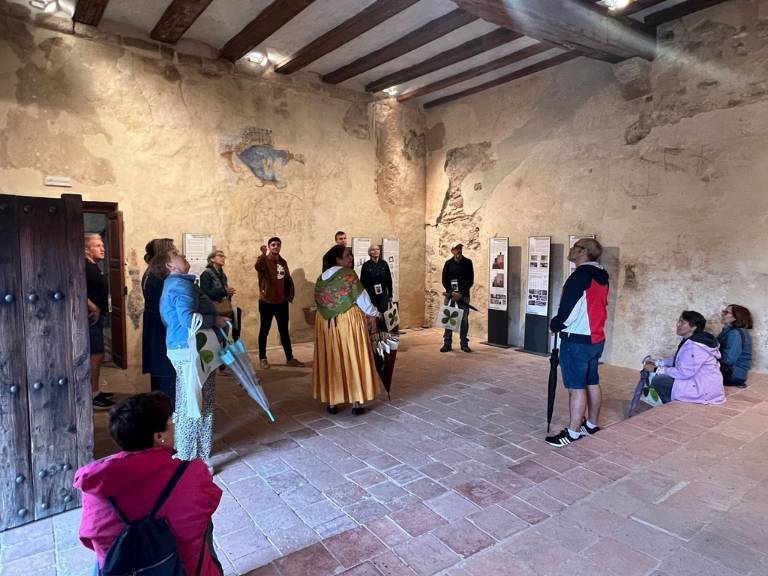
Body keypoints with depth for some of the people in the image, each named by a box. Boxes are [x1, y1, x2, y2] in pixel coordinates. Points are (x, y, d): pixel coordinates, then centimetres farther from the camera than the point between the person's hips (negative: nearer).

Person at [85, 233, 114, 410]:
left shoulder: (94, 267, 14)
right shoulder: (85, 267, -16)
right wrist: (94, 308, -21)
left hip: (97, 317, 10)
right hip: (92, 317, -10)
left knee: (97, 356, 15)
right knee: (96, 355, -6)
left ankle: (95, 392, 25)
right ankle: (92, 396, 2)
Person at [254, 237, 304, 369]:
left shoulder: (283, 262, 10)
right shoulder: (264, 261, -8)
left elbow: (288, 279, 18)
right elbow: (257, 267, -33)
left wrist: (290, 294, 11)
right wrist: (264, 254, -39)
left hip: (282, 302, 5)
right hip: (266, 302, -5)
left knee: (284, 331, 10)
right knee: (264, 330, 7)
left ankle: (289, 358, 17)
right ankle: (262, 358, 18)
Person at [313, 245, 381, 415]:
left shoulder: (321, 279, 6)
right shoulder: (348, 274, -11)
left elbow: (319, 302, 12)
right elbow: (362, 298, -9)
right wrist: (373, 314, 6)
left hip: (326, 323, 5)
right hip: (348, 321, -5)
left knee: (331, 361, 11)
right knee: (353, 359, 4)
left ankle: (332, 402, 17)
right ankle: (356, 402, 9)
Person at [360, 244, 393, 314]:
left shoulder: (384, 264, 2)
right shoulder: (366, 265, -4)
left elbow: (389, 280, 6)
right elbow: (362, 282, -2)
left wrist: (390, 295, 7)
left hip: (383, 295, 2)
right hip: (370, 295, -1)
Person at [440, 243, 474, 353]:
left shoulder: (468, 262, 3)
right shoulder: (448, 263, 7)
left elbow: (470, 281, -1)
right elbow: (444, 280, 4)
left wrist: (461, 293, -10)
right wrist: (452, 292, -10)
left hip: (463, 295, -1)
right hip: (449, 295, 1)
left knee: (464, 320, 1)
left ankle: (464, 344, 10)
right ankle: (447, 343, 9)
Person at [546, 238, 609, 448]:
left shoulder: (581, 274, -17)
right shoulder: (601, 276, 11)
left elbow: (568, 308, -19)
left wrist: (554, 325, -1)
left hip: (577, 341, -9)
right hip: (596, 339, 9)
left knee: (576, 387, -5)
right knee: (592, 383, 16)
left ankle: (573, 433, 1)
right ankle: (592, 425, 27)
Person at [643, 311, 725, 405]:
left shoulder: (694, 346, -24)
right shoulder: (689, 340, 7)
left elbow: (683, 373, -24)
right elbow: (677, 360, 17)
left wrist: (656, 369, -16)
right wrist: (656, 362, 7)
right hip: (698, 381, 10)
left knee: (658, 381, -11)